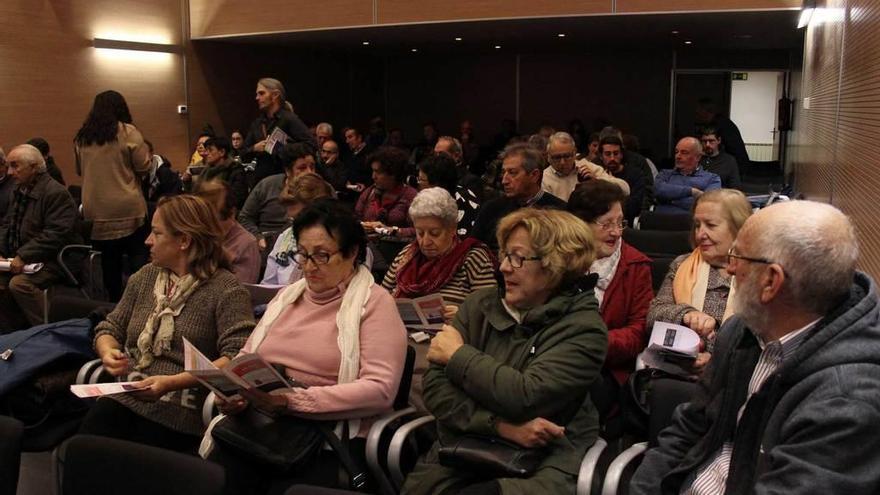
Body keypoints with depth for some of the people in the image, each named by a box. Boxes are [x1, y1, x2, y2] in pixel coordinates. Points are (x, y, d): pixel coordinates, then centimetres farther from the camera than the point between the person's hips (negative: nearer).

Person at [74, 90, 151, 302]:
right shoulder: (128, 132, -8)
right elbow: (144, 167, -5)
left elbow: (80, 171, 18)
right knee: (137, 254, 4)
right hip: (127, 208, -4)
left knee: (109, 259, 12)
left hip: (97, 210, 4)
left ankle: (115, 301, 20)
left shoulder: (82, 137, 7)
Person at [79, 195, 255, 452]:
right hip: (124, 397, 5)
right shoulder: (145, 277, 17)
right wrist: (108, 352, -1)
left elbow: (236, 358, -14)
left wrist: (172, 382, -21)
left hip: (179, 411, -5)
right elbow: (110, 327, 22)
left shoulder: (226, 289, -4)